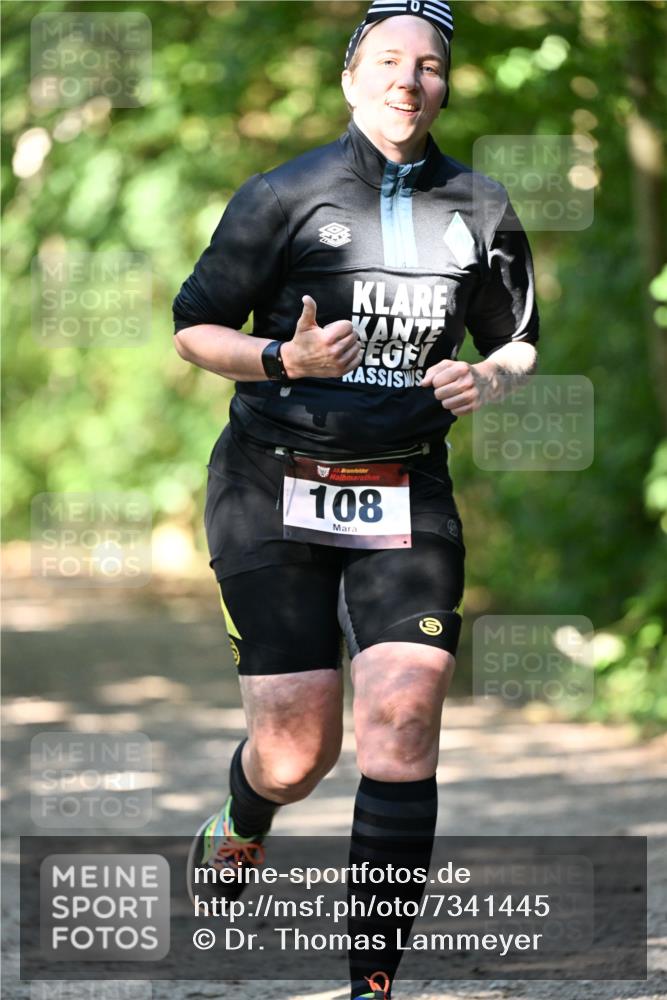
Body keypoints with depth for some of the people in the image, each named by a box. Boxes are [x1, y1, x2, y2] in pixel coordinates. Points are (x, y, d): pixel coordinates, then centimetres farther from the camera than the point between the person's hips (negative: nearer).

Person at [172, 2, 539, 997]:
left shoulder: (480, 212, 6)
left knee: (402, 726, -13)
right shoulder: (285, 195, -3)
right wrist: (287, 359, -16)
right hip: (274, 494, -2)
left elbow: (519, 342, 20)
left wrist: (486, 378, -3)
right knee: (297, 752, -3)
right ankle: (238, 830, 36)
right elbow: (194, 327, 2)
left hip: (407, 501, 2)